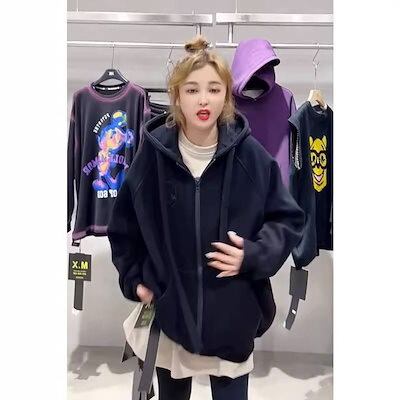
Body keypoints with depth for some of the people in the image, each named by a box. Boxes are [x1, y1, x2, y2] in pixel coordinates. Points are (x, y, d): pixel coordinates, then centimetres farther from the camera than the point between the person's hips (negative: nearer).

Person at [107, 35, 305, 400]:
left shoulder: (250, 155, -11)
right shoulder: (153, 154, -8)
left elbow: (289, 219, -1)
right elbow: (124, 225, 6)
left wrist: (254, 256, -17)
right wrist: (134, 279, 0)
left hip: (232, 315, -1)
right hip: (169, 310, 2)